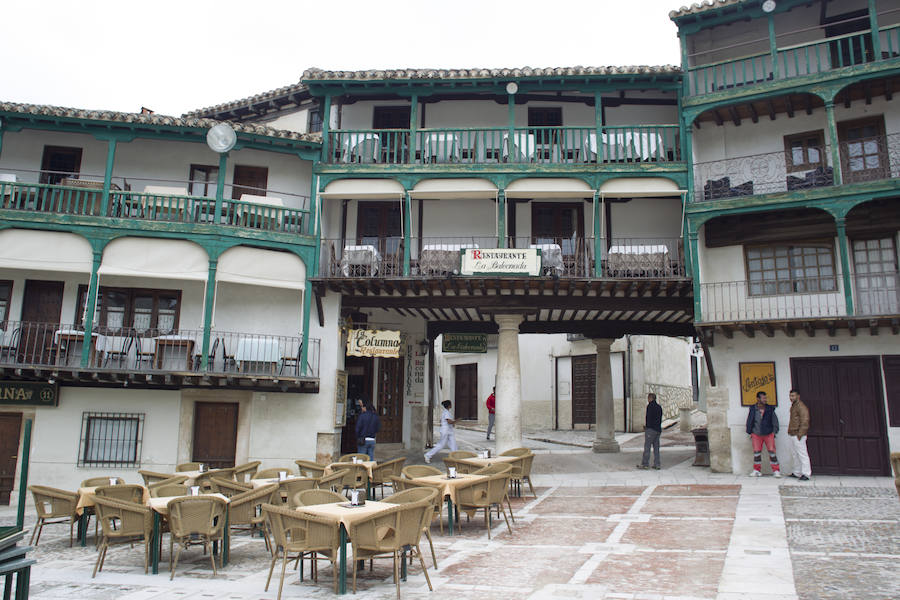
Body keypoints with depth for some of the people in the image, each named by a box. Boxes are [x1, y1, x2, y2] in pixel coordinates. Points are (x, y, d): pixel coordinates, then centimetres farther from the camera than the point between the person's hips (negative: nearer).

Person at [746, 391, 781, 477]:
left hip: (769, 434, -1)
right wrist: (750, 432, 8)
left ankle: (776, 470, 5)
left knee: (772, 451, -5)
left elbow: (775, 421, 7)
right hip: (756, 434, 1)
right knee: (756, 452, 5)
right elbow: (749, 421, 10)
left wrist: (774, 432, 3)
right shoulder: (753, 409, 1)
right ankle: (757, 470, 17)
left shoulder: (770, 409, -1)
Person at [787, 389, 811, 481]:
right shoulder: (793, 406, 17)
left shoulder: (801, 407, -13)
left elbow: (804, 421, -19)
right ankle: (797, 473, 22)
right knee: (794, 455, 14)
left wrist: (800, 434, -21)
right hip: (792, 434, 10)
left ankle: (806, 474, -4)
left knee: (802, 454, -7)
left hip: (798, 435, -10)